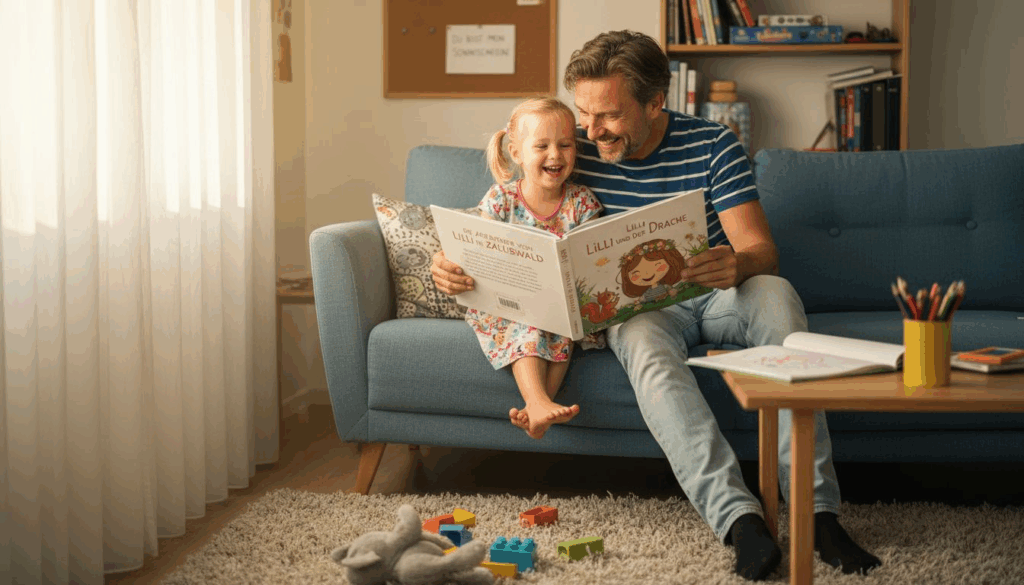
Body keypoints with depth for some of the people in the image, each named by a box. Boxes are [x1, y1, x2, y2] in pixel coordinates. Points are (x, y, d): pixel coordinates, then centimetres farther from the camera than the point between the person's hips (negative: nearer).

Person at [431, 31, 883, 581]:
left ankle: (818, 510, -37)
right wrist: (454, 262, -22)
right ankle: (738, 517, -46)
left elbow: (761, 249, -11)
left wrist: (738, 264, -37)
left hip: (714, 295, 1)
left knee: (776, 293, -34)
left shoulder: (712, 145, -5)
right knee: (645, 342, -38)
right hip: (635, 305, 0)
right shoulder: (573, 149, -4)